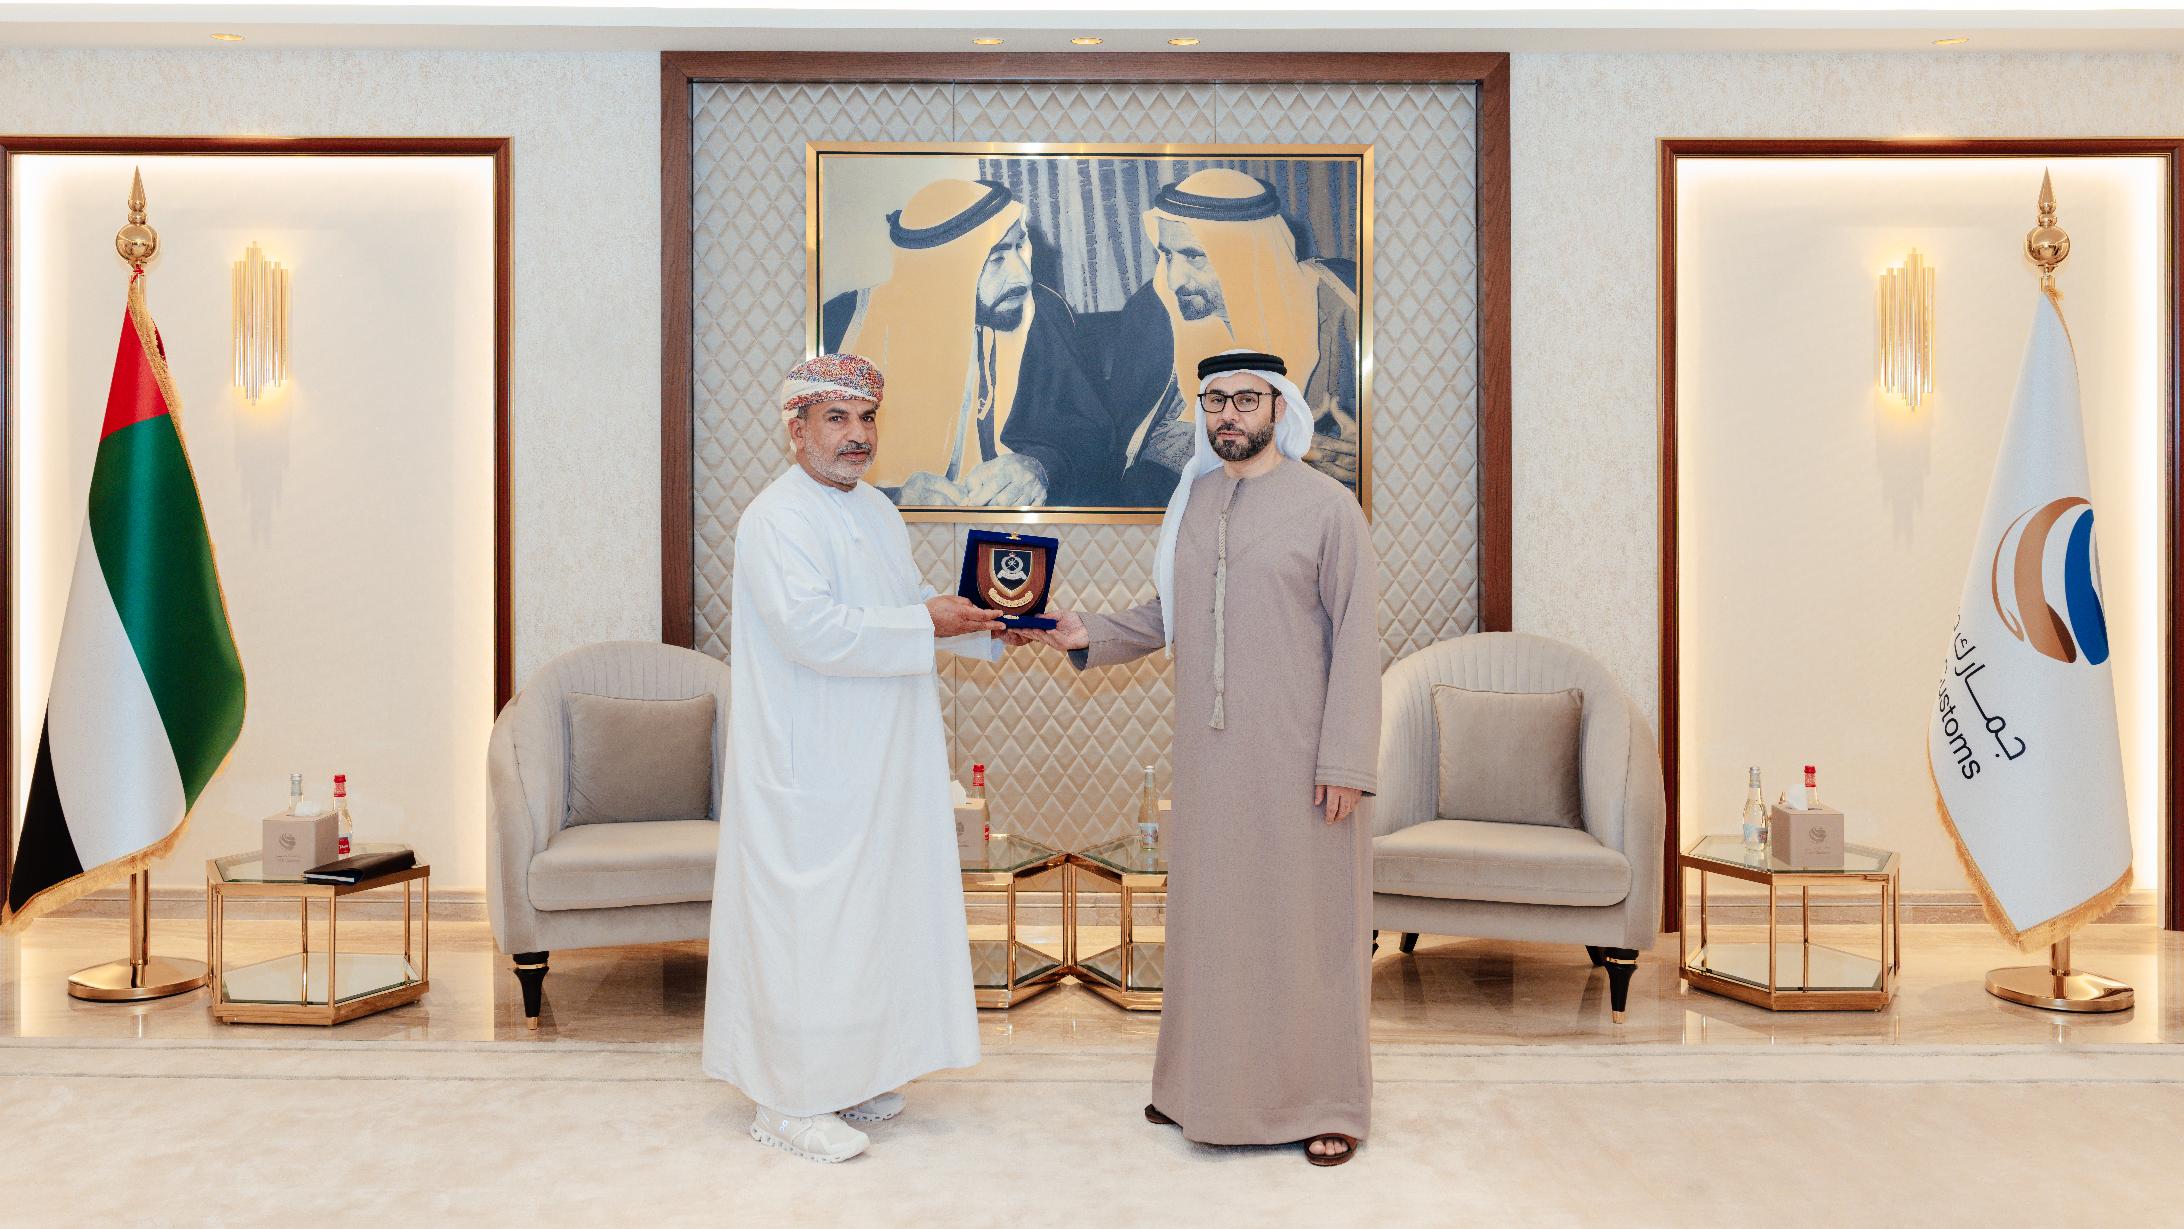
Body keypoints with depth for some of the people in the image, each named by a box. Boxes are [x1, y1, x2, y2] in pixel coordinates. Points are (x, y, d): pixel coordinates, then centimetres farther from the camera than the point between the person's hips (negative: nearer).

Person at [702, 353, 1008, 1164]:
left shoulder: (876, 511, 13)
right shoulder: (776, 519, -15)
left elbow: (908, 604, 22)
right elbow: (814, 630, -26)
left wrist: (979, 623, 5)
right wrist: (926, 625, -20)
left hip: (876, 762, 9)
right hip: (810, 769, -9)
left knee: (867, 908, 14)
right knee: (806, 920, -3)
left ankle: (847, 1075, 28)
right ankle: (787, 1103, 9)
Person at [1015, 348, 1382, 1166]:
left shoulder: (1326, 506, -6)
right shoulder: (1191, 501, 11)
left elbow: (1356, 638, -8)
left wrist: (1345, 761, -13)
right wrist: (1089, 636, 0)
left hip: (1296, 756, -5)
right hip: (1210, 753, 5)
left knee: (1308, 922, 2)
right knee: (1208, 915, 11)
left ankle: (1326, 1103, 16)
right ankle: (1204, 1085, 26)